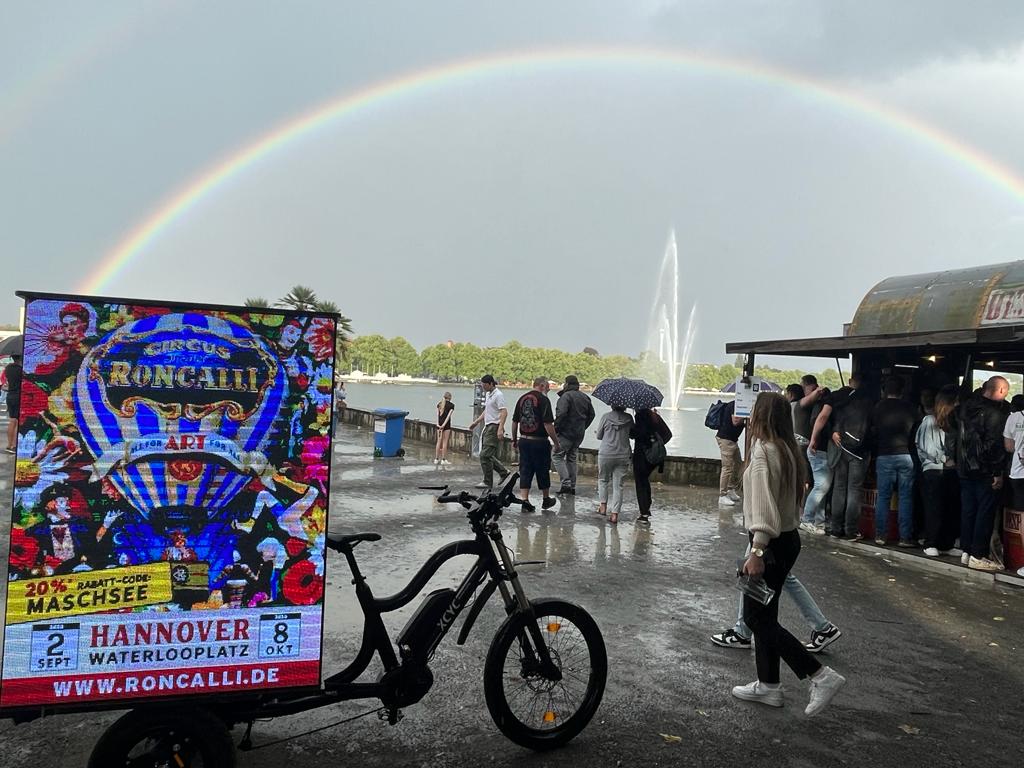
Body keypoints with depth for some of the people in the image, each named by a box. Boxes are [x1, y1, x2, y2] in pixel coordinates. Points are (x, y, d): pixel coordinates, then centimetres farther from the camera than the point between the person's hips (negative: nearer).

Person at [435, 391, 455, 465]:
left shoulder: (439, 404, 11)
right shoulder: (451, 405, -3)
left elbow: (437, 414, 3)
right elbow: (448, 415, -11)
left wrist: (438, 423, -4)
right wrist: (444, 424, -15)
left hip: (439, 424, 5)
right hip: (447, 425, -5)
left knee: (439, 442, 11)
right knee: (445, 442, -1)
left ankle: (436, 459, 12)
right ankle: (443, 459, -1)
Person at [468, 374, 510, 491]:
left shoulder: (498, 395, -13)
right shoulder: (487, 394, 17)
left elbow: (504, 412, -21)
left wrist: (500, 429, -30)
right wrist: (476, 422, 28)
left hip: (494, 428, -10)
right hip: (488, 426, 10)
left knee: (485, 455, -9)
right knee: (489, 455, 11)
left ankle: (488, 483, -1)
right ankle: (503, 472, 25)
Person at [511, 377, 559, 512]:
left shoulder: (522, 398, 7)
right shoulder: (543, 400, -13)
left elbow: (514, 422, 12)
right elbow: (548, 424, -18)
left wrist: (514, 440, 22)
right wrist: (556, 442, -11)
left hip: (523, 440, 5)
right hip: (539, 441, -5)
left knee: (525, 471, 7)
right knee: (542, 471, 10)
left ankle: (525, 500, 0)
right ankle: (546, 500, 24)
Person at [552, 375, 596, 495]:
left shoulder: (566, 396, -12)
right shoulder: (585, 397, 14)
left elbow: (561, 414, -23)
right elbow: (591, 414, 20)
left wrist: (555, 428, -13)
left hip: (566, 432, -8)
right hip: (580, 434, 8)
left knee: (557, 456, -1)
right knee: (571, 458, 16)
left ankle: (565, 482, -14)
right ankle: (572, 486, 15)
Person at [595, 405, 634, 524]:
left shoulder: (606, 417, -6)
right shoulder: (629, 418, -2)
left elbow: (598, 436, 2)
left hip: (606, 454, -1)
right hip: (623, 455, 1)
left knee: (603, 480, 19)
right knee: (618, 485, 5)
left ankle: (603, 506, 12)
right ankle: (615, 514, 2)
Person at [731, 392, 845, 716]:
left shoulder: (764, 450, -18)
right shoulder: (787, 449, 10)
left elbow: (764, 504, -24)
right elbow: (790, 497, 13)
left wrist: (756, 551, -25)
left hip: (772, 543, -9)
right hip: (788, 538, 9)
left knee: (756, 617, 0)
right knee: (763, 614, 16)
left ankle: (822, 675, -1)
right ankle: (768, 685, 25)